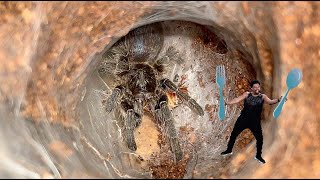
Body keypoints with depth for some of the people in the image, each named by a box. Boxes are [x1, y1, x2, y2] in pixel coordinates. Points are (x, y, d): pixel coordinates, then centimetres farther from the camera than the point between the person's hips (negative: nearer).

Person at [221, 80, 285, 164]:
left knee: (259, 138, -4)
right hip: (243, 119, 1)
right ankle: (229, 150, 30)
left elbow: (270, 101, -18)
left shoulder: (262, 96, -3)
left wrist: (278, 100, -37)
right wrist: (227, 102, -19)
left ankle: (258, 156, 18)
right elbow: (237, 100, -7)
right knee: (234, 134, 9)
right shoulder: (247, 94, 0)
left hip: (255, 121, -1)